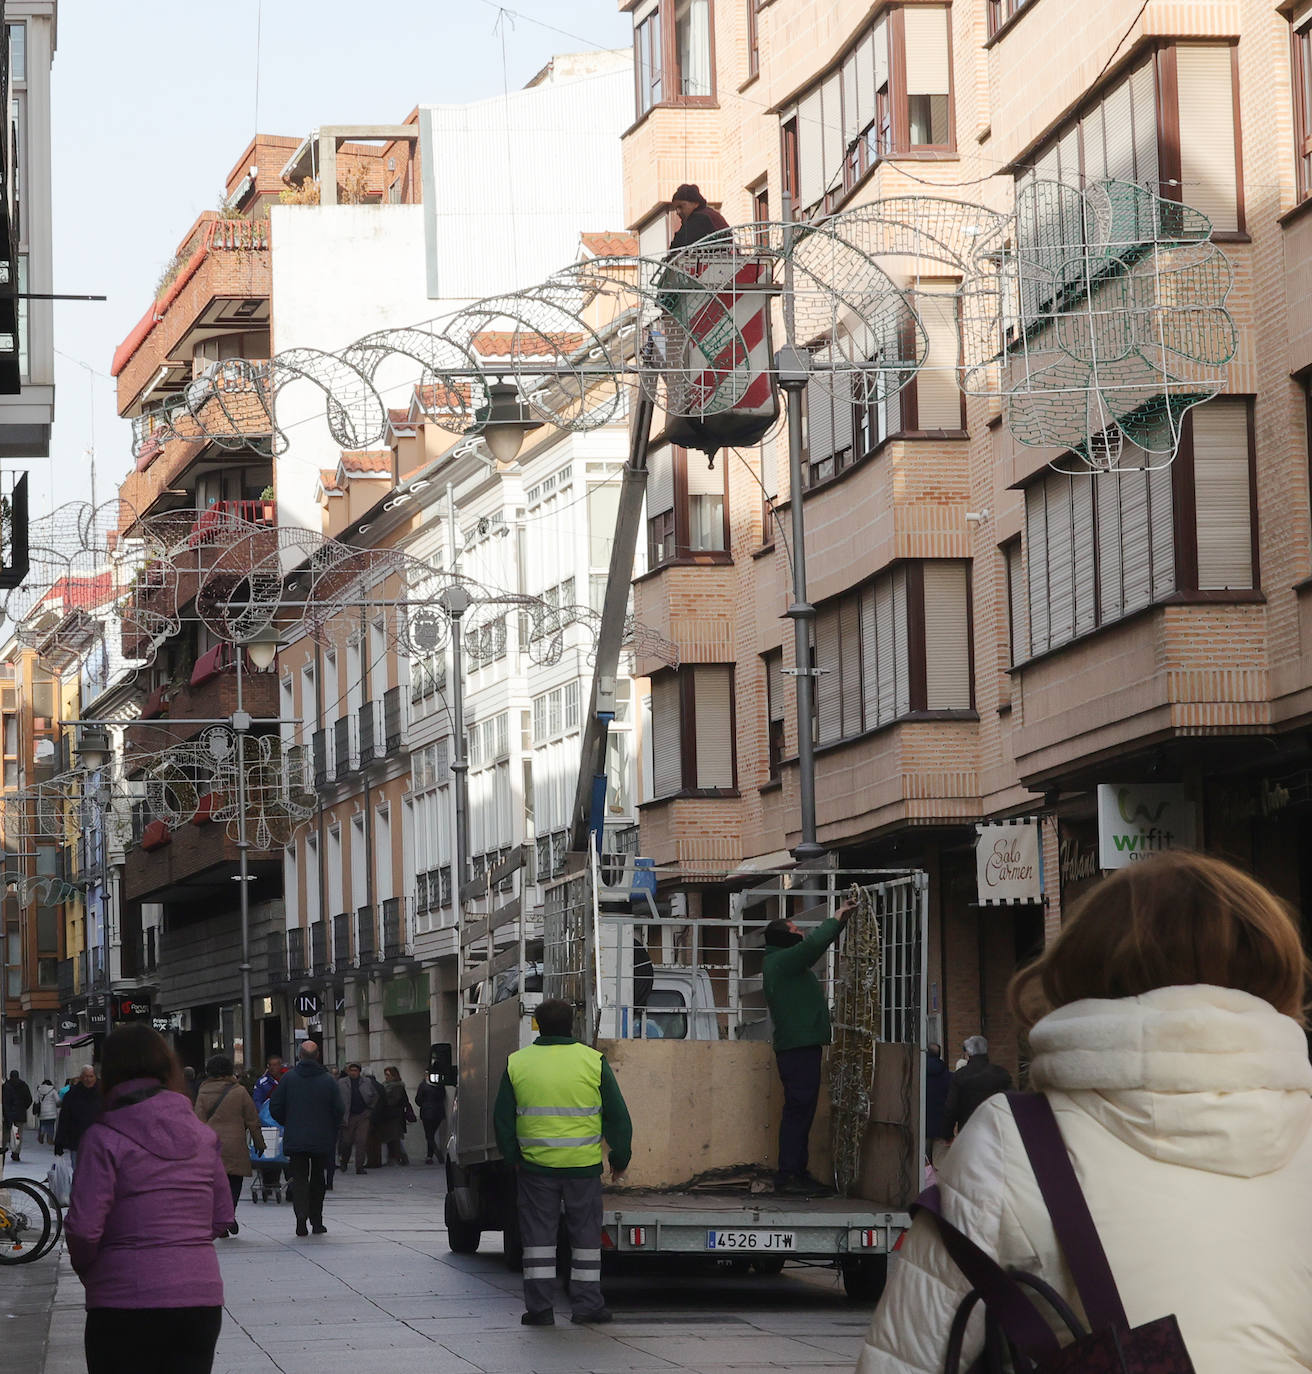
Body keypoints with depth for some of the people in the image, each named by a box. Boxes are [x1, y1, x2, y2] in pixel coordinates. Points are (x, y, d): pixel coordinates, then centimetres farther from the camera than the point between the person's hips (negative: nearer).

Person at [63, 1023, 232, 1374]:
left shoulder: (104, 1138, -8)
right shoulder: (202, 1136, 7)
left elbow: (84, 1228, -12)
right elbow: (221, 1219, 11)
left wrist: (86, 1269, 6)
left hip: (126, 1303, -4)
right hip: (201, 1298, 4)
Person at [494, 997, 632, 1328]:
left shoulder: (516, 1063, 1)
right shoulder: (593, 1062, -3)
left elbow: (502, 1119, 6)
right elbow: (618, 1116, 1)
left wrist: (513, 1158, 18)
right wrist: (620, 1160, 12)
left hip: (536, 1164, 1)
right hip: (583, 1165, -1)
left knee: (538, 1235, 7)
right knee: (586, 1235, 10)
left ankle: (539, 1306, 6)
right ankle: (587, 1304, 11)